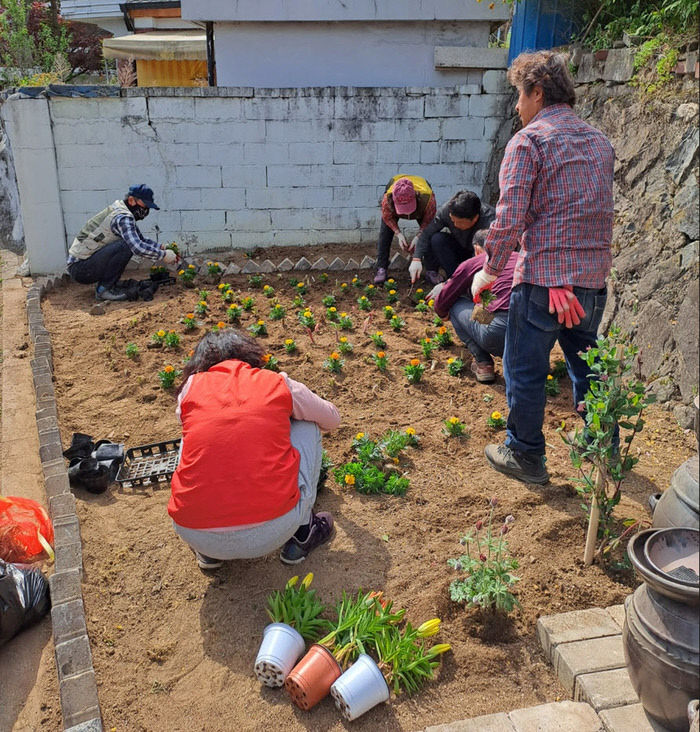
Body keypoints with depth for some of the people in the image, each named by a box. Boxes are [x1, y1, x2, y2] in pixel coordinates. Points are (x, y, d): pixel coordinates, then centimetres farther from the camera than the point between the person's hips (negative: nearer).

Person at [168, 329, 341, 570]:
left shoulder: (192, 386, 10)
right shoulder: (279, 384, 7)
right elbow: (332, 419, 27)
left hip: (195, 535, 2)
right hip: (270, 533, -1)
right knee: (307, 427, 20)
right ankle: (301, 536, 22)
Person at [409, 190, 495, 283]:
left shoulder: (489, 220, -36)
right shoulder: (446, 210, -26)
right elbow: (426, 233, -20)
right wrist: (416, 259, -30)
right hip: (460, 248, 3)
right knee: (436, 239, -25)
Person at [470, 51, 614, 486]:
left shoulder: (528, 142, -10)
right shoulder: (599, 141, 13)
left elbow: (509, 219, -16)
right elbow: (604, 212, 18)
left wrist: (490, 271, -5)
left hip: (543, 278, -7)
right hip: (594, 279, 7)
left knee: (526, 370, 7)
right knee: (587, 367, 21)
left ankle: (525, 457, 19)